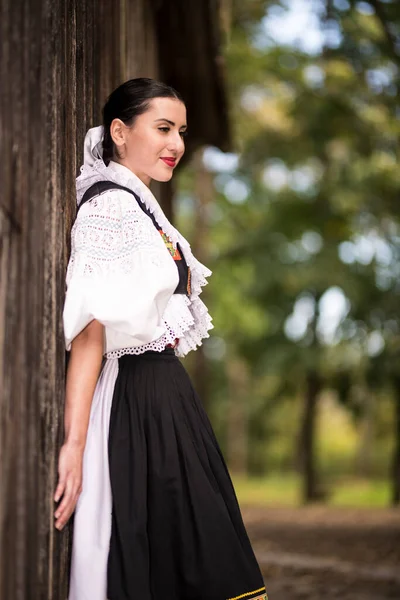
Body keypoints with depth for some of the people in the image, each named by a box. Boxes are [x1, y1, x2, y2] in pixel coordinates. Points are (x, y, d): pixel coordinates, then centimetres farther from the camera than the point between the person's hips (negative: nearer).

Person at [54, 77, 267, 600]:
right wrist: (75, 442, -25)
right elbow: (90, 330, -21)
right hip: (135, 404, -9)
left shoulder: (141, 206, 16)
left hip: (165, 395, 10)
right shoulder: (110, 205, -13)